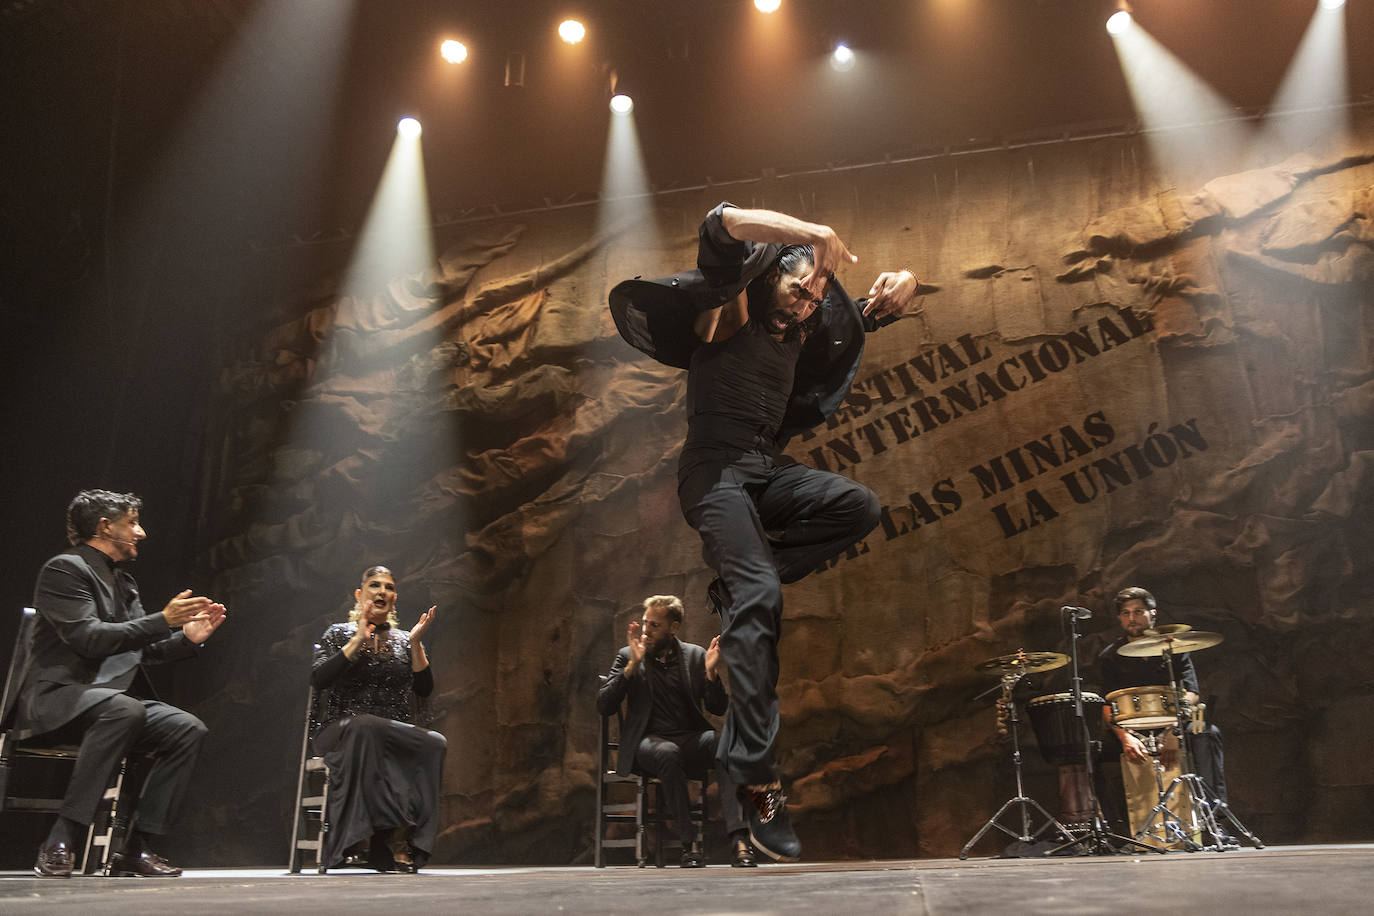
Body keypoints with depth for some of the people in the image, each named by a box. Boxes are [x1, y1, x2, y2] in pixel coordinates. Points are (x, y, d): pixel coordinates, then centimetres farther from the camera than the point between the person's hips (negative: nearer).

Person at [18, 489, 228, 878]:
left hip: (112, 698, 8)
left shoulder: (123, 581, 20)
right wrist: (164, 620, -21)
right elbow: (88, 638, -20)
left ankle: (137, 848, -12)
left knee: (188, 729, -14)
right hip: (58, 699, -8)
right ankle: (58, 843, -31)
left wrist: (187, 637, 4)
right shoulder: (65, 569, -7)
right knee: (124, 709, -38)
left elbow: (141, 651, 20)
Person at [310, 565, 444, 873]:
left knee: (433, 744, -32)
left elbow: (425, 689, 5)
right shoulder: (339, 634, 13)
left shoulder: (406, 641, 18)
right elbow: (318, 680, -5)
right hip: (340, 730, -2)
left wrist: (415, 644, -6)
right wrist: (358, 641, -11)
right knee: (365, 726, -39)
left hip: (397, 733, 2)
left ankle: (400, 838, -28)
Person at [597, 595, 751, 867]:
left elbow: (718, 709, 8)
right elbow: (604, 707, -3)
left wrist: (711, 673, -11)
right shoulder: (627, 656, 8)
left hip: (691, 740, 2)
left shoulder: (696, 655, 11)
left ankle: (739, 840, -41)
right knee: (669, 753, -38)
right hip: (649, 741, -1)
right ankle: (689, 844, -29)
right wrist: (633, 665, -13)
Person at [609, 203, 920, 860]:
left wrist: (893, 293, 6)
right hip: (715, 465, -7)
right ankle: (756, 782, -27)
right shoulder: (728, 310, 4)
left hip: (767, 470, 7)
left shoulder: (799, 336, 21)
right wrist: (813, 234, -20)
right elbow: (722, 225, -13)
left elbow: (866, 318, 30)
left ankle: (736, 577, -8)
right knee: (760, 596, -25)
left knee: (859, 506, -15)